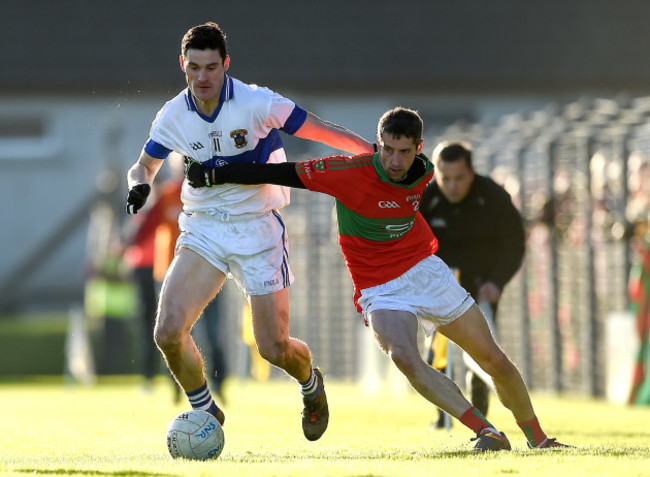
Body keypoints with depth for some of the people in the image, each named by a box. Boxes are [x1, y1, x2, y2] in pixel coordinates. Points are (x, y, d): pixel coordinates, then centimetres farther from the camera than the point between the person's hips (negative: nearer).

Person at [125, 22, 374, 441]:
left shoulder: (257, 103, -15)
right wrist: (140, 184, -11)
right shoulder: (173, 116, -4)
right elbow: (145, 165, 12)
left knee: (275, 350, -3)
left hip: (259, 230, -3)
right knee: (168, 332, -16)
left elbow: (322, 131, -7)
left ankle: (311, 383, 35)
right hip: (203, 229, 3)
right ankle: (206, 412, 9)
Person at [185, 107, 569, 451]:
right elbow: (283, 174, -16)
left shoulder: (423, 172, -6)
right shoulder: (352, 173, -21)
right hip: (381, 290, -4)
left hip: (427, 272, 5)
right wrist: (214, 175, -17)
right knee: (404, 357, -34)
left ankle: (537, 437, 26)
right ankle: (488, 433, -33)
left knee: (495, 361, 4)